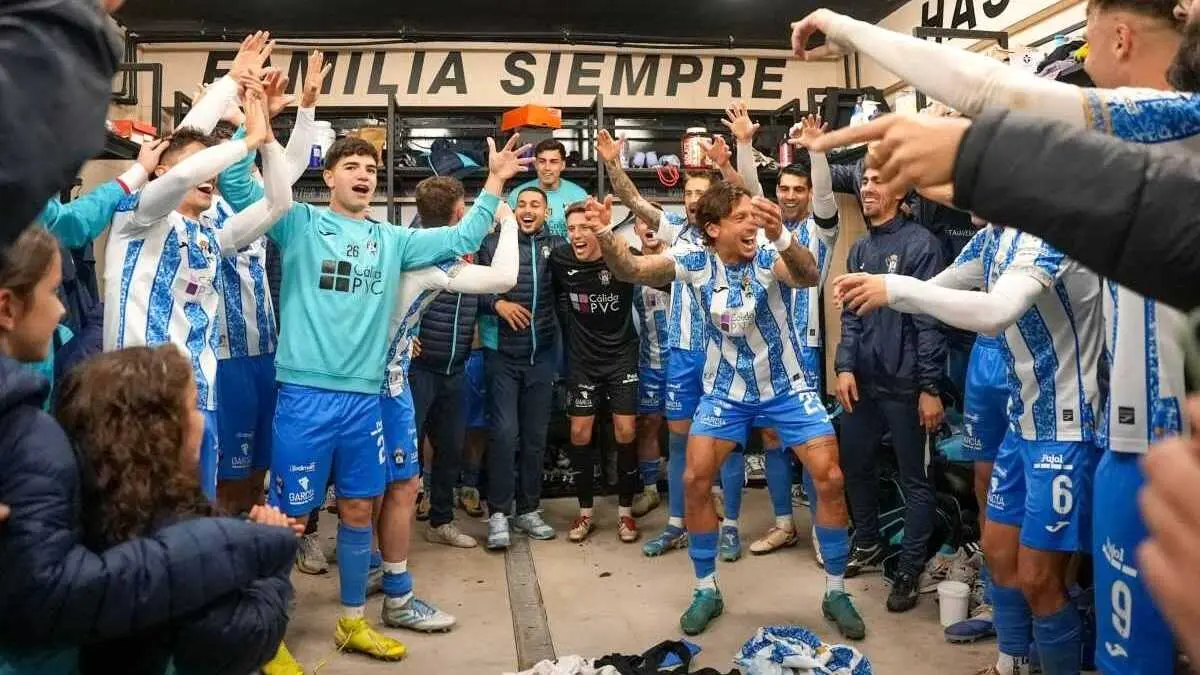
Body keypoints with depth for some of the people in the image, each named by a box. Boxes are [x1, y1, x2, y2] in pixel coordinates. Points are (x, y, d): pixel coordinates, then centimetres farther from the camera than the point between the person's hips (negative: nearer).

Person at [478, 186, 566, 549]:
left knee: (535, 435, 10)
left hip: (542, 355, 2)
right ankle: (498, 513, 6)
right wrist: (497, 303, -17)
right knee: (505, 432, -6)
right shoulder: (494, 242, 2)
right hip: (503, 354, -2)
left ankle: (528, 509, 23)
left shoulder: (557, 245, 7)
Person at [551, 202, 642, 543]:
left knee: (626, 432, -2)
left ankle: (625, 511, 14)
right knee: (580, 432, 3)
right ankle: (585, 512, 18)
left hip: (621, 355, -2)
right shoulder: (559, 259, -12)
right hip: (582, 358, 2)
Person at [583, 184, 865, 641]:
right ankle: (706, 590, 14)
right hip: (726, 391, 2)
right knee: (695, 481, -5)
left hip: (786, 387, -1)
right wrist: (603, 233, -40)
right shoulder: (696, 262, -14)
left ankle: (835, 592, 11)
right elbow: (631, 269, -20)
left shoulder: (769, 258, -22)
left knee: (830, 479, -9)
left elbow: (809, 277, -43)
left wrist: (781, 236, -64)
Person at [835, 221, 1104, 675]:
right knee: (998, 551, 18)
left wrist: (896, 289, -32)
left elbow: (996, 312, -37)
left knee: (1038, 578, -3)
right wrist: (878, 287, -8)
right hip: (1023, 421, 9)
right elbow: (935, 293, 12)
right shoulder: (992, 236, 6)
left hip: (1065, 428, -9)